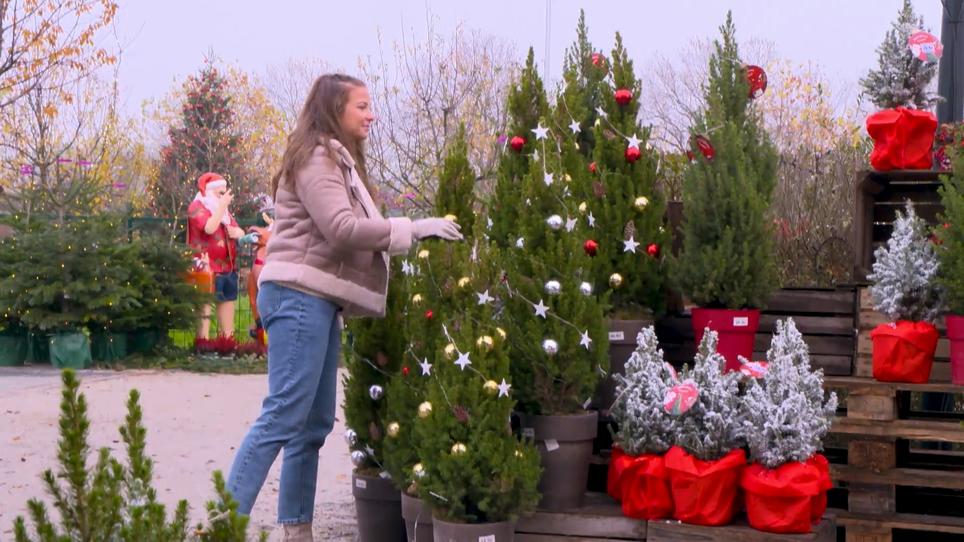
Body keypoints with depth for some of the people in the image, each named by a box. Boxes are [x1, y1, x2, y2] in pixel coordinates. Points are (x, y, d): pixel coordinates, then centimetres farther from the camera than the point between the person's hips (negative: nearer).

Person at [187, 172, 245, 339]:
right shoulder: (197, 207, -2)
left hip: (227, 267, 8)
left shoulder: (222, 209, 24)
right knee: (205, 307, -11)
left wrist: (236, 232, -2)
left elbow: (240, 232, 21)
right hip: (207, 268, -8)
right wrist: (222, 206, -14)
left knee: (227, 302, 7)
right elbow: (210, 228, -20)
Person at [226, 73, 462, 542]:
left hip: (318, 301, 10)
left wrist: (406, 234, 13)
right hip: (299, 297, -10)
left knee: (315, 422, 9)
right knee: (283, 417, -15)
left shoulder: (337, 160, 23)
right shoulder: (315, 157, -8)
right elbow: (341, 228, -19)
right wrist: (413, 228, -15)